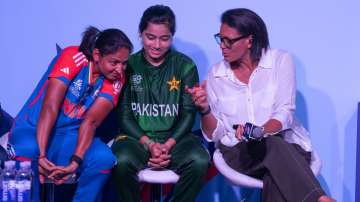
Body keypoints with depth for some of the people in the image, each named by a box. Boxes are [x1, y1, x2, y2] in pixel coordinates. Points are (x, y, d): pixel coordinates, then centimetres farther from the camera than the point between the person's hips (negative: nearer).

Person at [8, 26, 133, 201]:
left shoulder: (116, 78, -6)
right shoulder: (73, 57, -17)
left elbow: (91, 121, -17)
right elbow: (49, 108, -24)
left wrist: (75, 163, -32)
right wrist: (41, 155, -34)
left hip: (70, 134, 3)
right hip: (33, 129, -3)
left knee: (105, 158, -26)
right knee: (27, 152, -37)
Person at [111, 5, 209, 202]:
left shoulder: (185, 66, 5)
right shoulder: (129, 65, 3)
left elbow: (189, 113, 1)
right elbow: (124, 115, 1)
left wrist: (168, 145, -13)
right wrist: (149, 144, -13)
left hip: (174, 138, 1)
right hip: (137, 137, -1)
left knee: (199, 162, -31)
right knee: (122, 162, -34)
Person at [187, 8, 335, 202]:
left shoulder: (280, 61, 1)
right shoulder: (216, 75, 8)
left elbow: (284, 114, -9)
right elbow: (214, 134, 5)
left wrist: (259, 132, -29)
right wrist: (204, 109, -16)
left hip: (286, 143, -1)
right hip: (240, 151, 1)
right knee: (273, 144, -35)